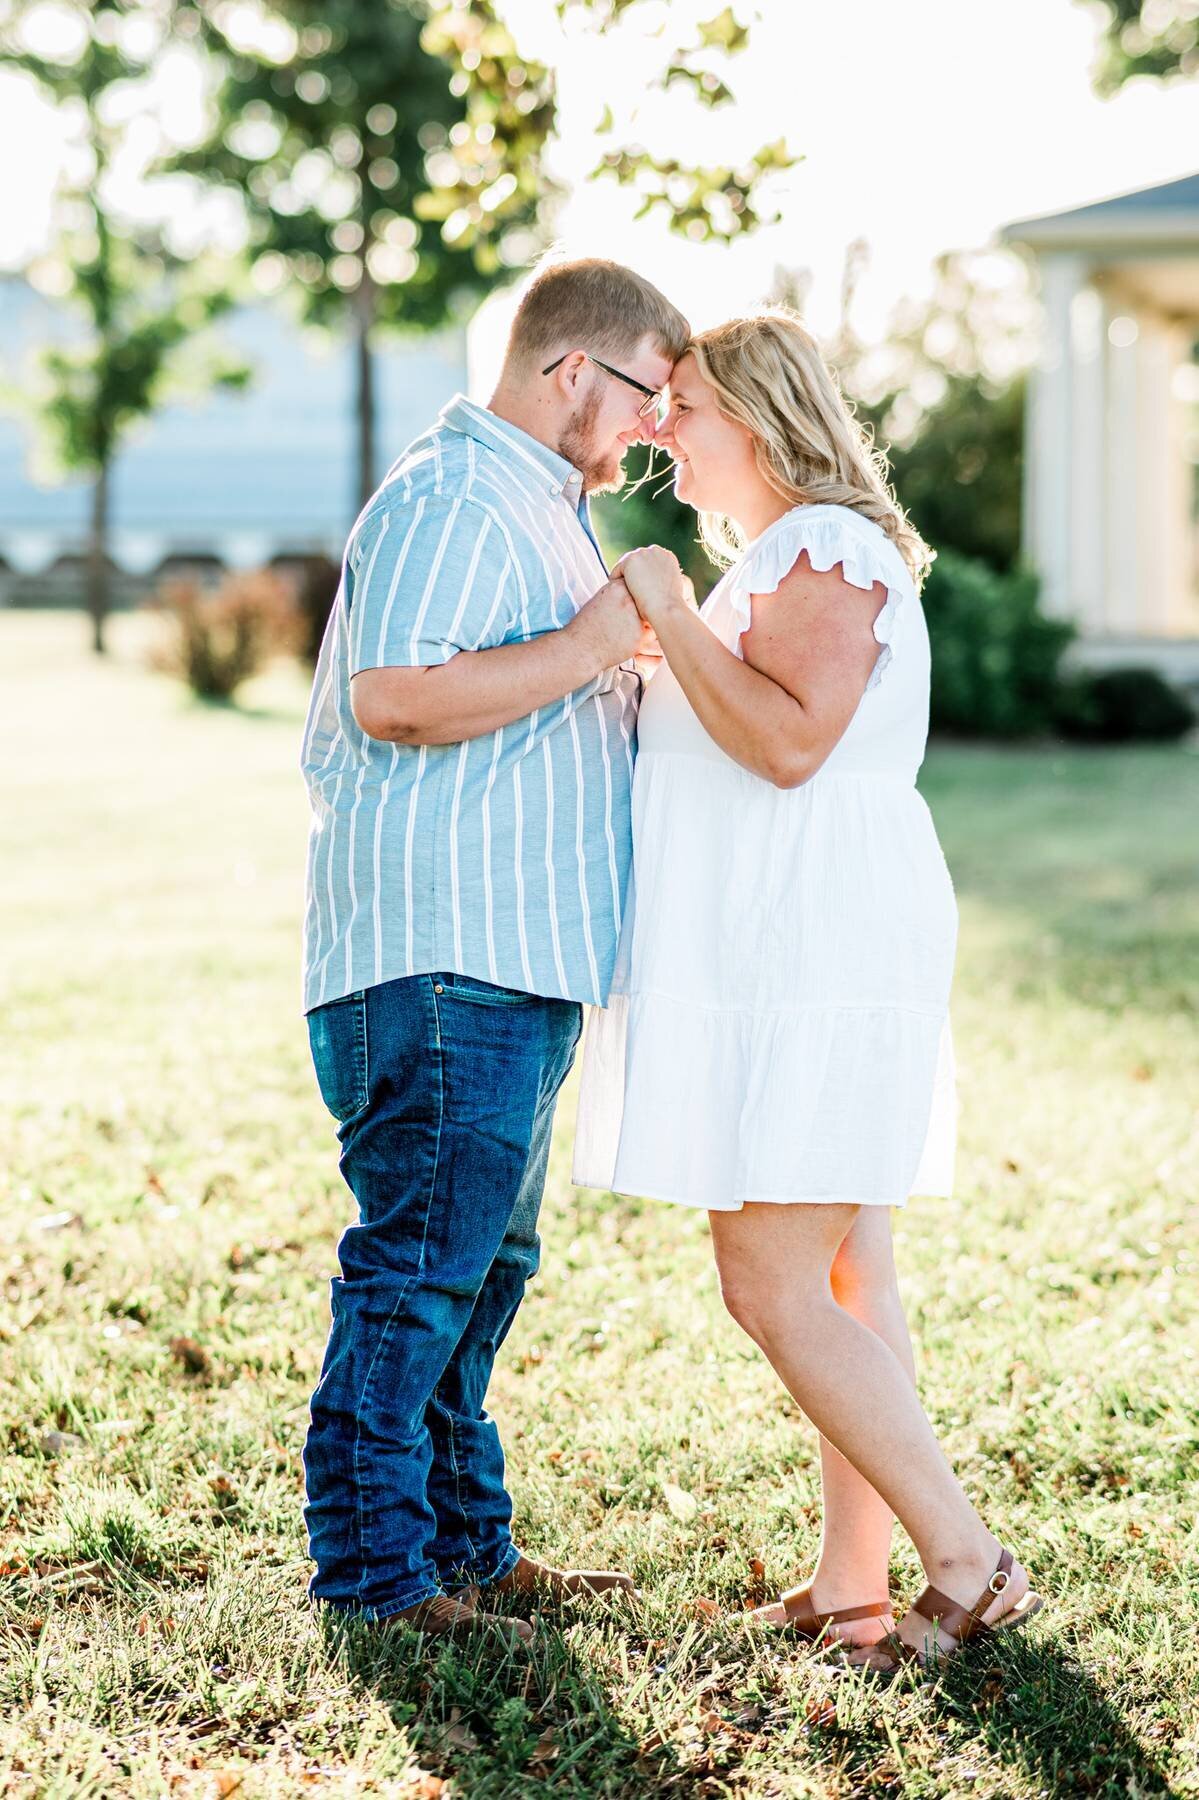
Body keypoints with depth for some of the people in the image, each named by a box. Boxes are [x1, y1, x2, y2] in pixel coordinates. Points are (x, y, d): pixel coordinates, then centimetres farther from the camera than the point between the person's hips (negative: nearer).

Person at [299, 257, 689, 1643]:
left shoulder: (534, 508, 25)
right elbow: (393, 695, -24)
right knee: (422, 1257, -8)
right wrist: (588, 651, -18)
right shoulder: (452, 499, -11)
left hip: (514, 964, 11)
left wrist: (637, 667, 23)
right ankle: (371, 1566, -2)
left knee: (481, 1261, 13)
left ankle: (464, 1541, 21)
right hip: (444, 959, -11)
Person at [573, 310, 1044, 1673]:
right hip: (805, 961, 11)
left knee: (772, 1291, -10)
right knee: (844, 1281, 9)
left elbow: (788, 744, -25)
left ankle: (970, 1566, -6)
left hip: (809, 965, -11)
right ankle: (849, 1585, 13)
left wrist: (669, 613, -18)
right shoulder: (788, 557, 21)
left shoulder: (828, 550, -12)